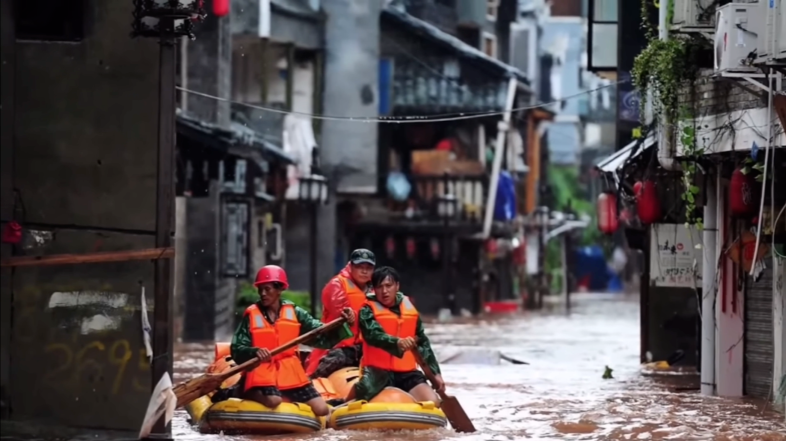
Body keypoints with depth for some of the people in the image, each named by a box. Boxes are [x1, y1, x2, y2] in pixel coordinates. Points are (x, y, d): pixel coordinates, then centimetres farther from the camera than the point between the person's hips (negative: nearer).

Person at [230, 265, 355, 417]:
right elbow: (237, 350, -6)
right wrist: (255, 352, -27)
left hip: (291, 374, 4)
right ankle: (246, 393, -2)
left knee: (322, 410, -7)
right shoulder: (251, 315, 0)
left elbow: (322, 336, 3)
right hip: (262, 372, -4)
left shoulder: (295, 313, 6)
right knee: (273, 401, -35)